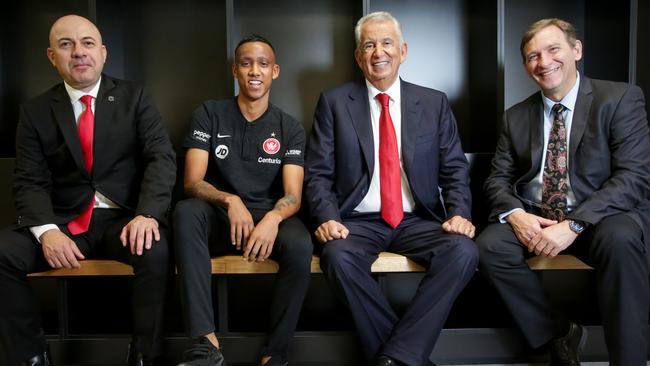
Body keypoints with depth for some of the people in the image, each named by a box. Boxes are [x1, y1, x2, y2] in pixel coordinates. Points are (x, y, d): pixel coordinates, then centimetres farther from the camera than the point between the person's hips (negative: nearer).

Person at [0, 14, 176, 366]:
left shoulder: (134, 97, 4)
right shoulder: (35, 111, 8)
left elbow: (161, 157, -7)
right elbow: (29, 181, 1)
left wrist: (147, 214, -25)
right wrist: (47, 230, -19)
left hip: (123, 217, -2)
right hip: (63, 220, 2)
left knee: (156, 251, -33)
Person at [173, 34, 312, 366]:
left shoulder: (290, 128, 4)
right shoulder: (209, 114, 3)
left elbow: (293, 195, -7)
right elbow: (192, 182, -6)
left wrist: (272, 218, -32)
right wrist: (230, 201, -28)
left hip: (269, 217, 0)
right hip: (219, 218, 0)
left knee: (300, 245, -33)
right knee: (186, 211, -33)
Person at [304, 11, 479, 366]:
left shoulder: (434, 103, 9)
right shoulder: (334, 102, 5)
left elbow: (455, 169, 8)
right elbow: (318, 173, 2)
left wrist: (459, 212, -10)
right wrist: (327, 217, -16)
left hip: (418, 221, 2)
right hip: (358, 221, -1)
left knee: (464, 251, -28)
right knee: (338, 255, -33)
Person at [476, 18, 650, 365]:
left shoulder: (620, 99, -3)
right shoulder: (516, 116, 10)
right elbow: (498, 179, 10)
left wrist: (574, 224, -24)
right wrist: (515, 214, -15)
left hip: (600, 218, -3)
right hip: (532, 219, 4)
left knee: (620, 239, -35)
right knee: (490, 245, -23)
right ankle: (560, 332, -1)